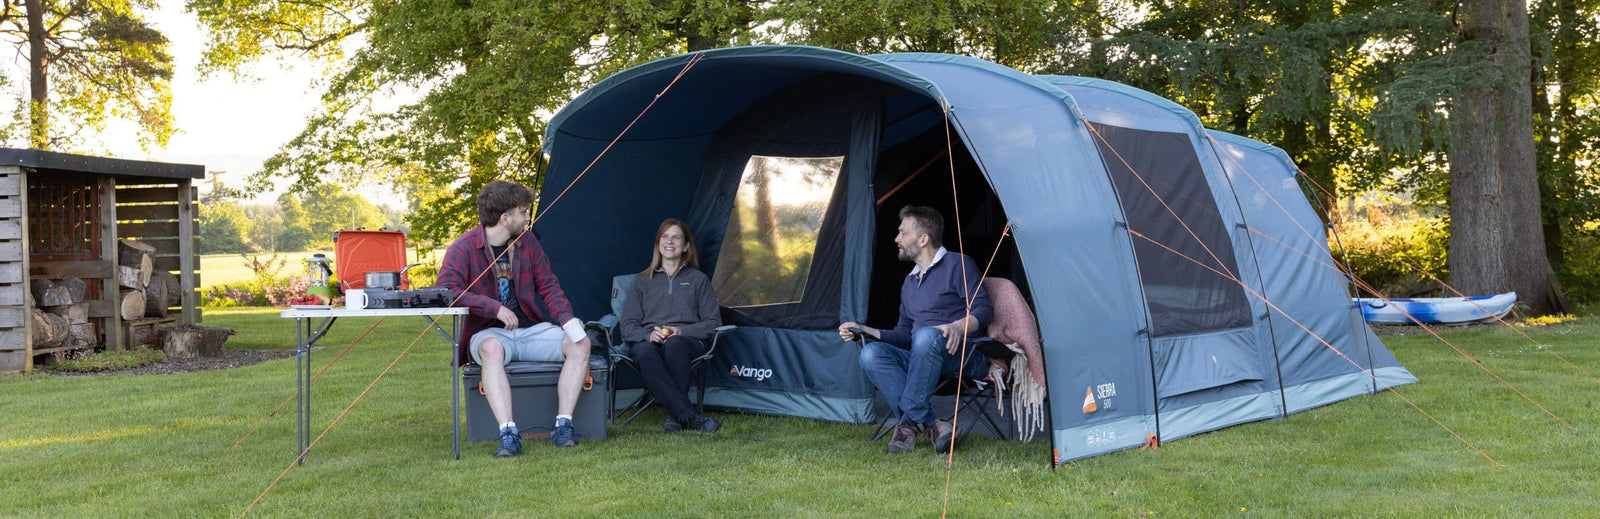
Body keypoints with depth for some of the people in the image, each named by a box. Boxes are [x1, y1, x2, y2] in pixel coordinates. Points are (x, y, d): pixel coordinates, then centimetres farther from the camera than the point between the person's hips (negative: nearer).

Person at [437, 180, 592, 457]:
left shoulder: (527, 241, 8)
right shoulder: (464, 248, -7)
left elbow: (548, 285, 11)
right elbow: (446, 291, -18)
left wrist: (567, 319, -7)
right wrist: (496, 308, -24)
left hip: (531, 329, 5)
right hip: (490, 332, -4)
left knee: (580, 344, -20)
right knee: (492, 349, -40)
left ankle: (563, 425, -23)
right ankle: (508, 434, -44)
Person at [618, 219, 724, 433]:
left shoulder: (698, 279, 19)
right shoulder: (643, 282, 22)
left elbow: (713, 323, 11)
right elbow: (628, 326, 13)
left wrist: (682, 331, -8)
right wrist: (648, 334, -10)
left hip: (687, 342, -1)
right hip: (648, 342, 1)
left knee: (674, 344, -40)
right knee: (644, 352, -38)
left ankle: (675, 416, -35)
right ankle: (690, 417, -46)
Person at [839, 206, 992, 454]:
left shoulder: (957, 265, 0)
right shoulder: (910, 281, 23)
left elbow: (983, 310, -10)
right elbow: (903, 335, 24)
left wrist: (958, 327, -29)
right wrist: (864, 330, 13)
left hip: (962, 355, -7)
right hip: (921, 360, 7)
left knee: (927, 336, -39)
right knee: (871, 354, -20)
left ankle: (910, 422, -29)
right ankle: (931, 425, -31)